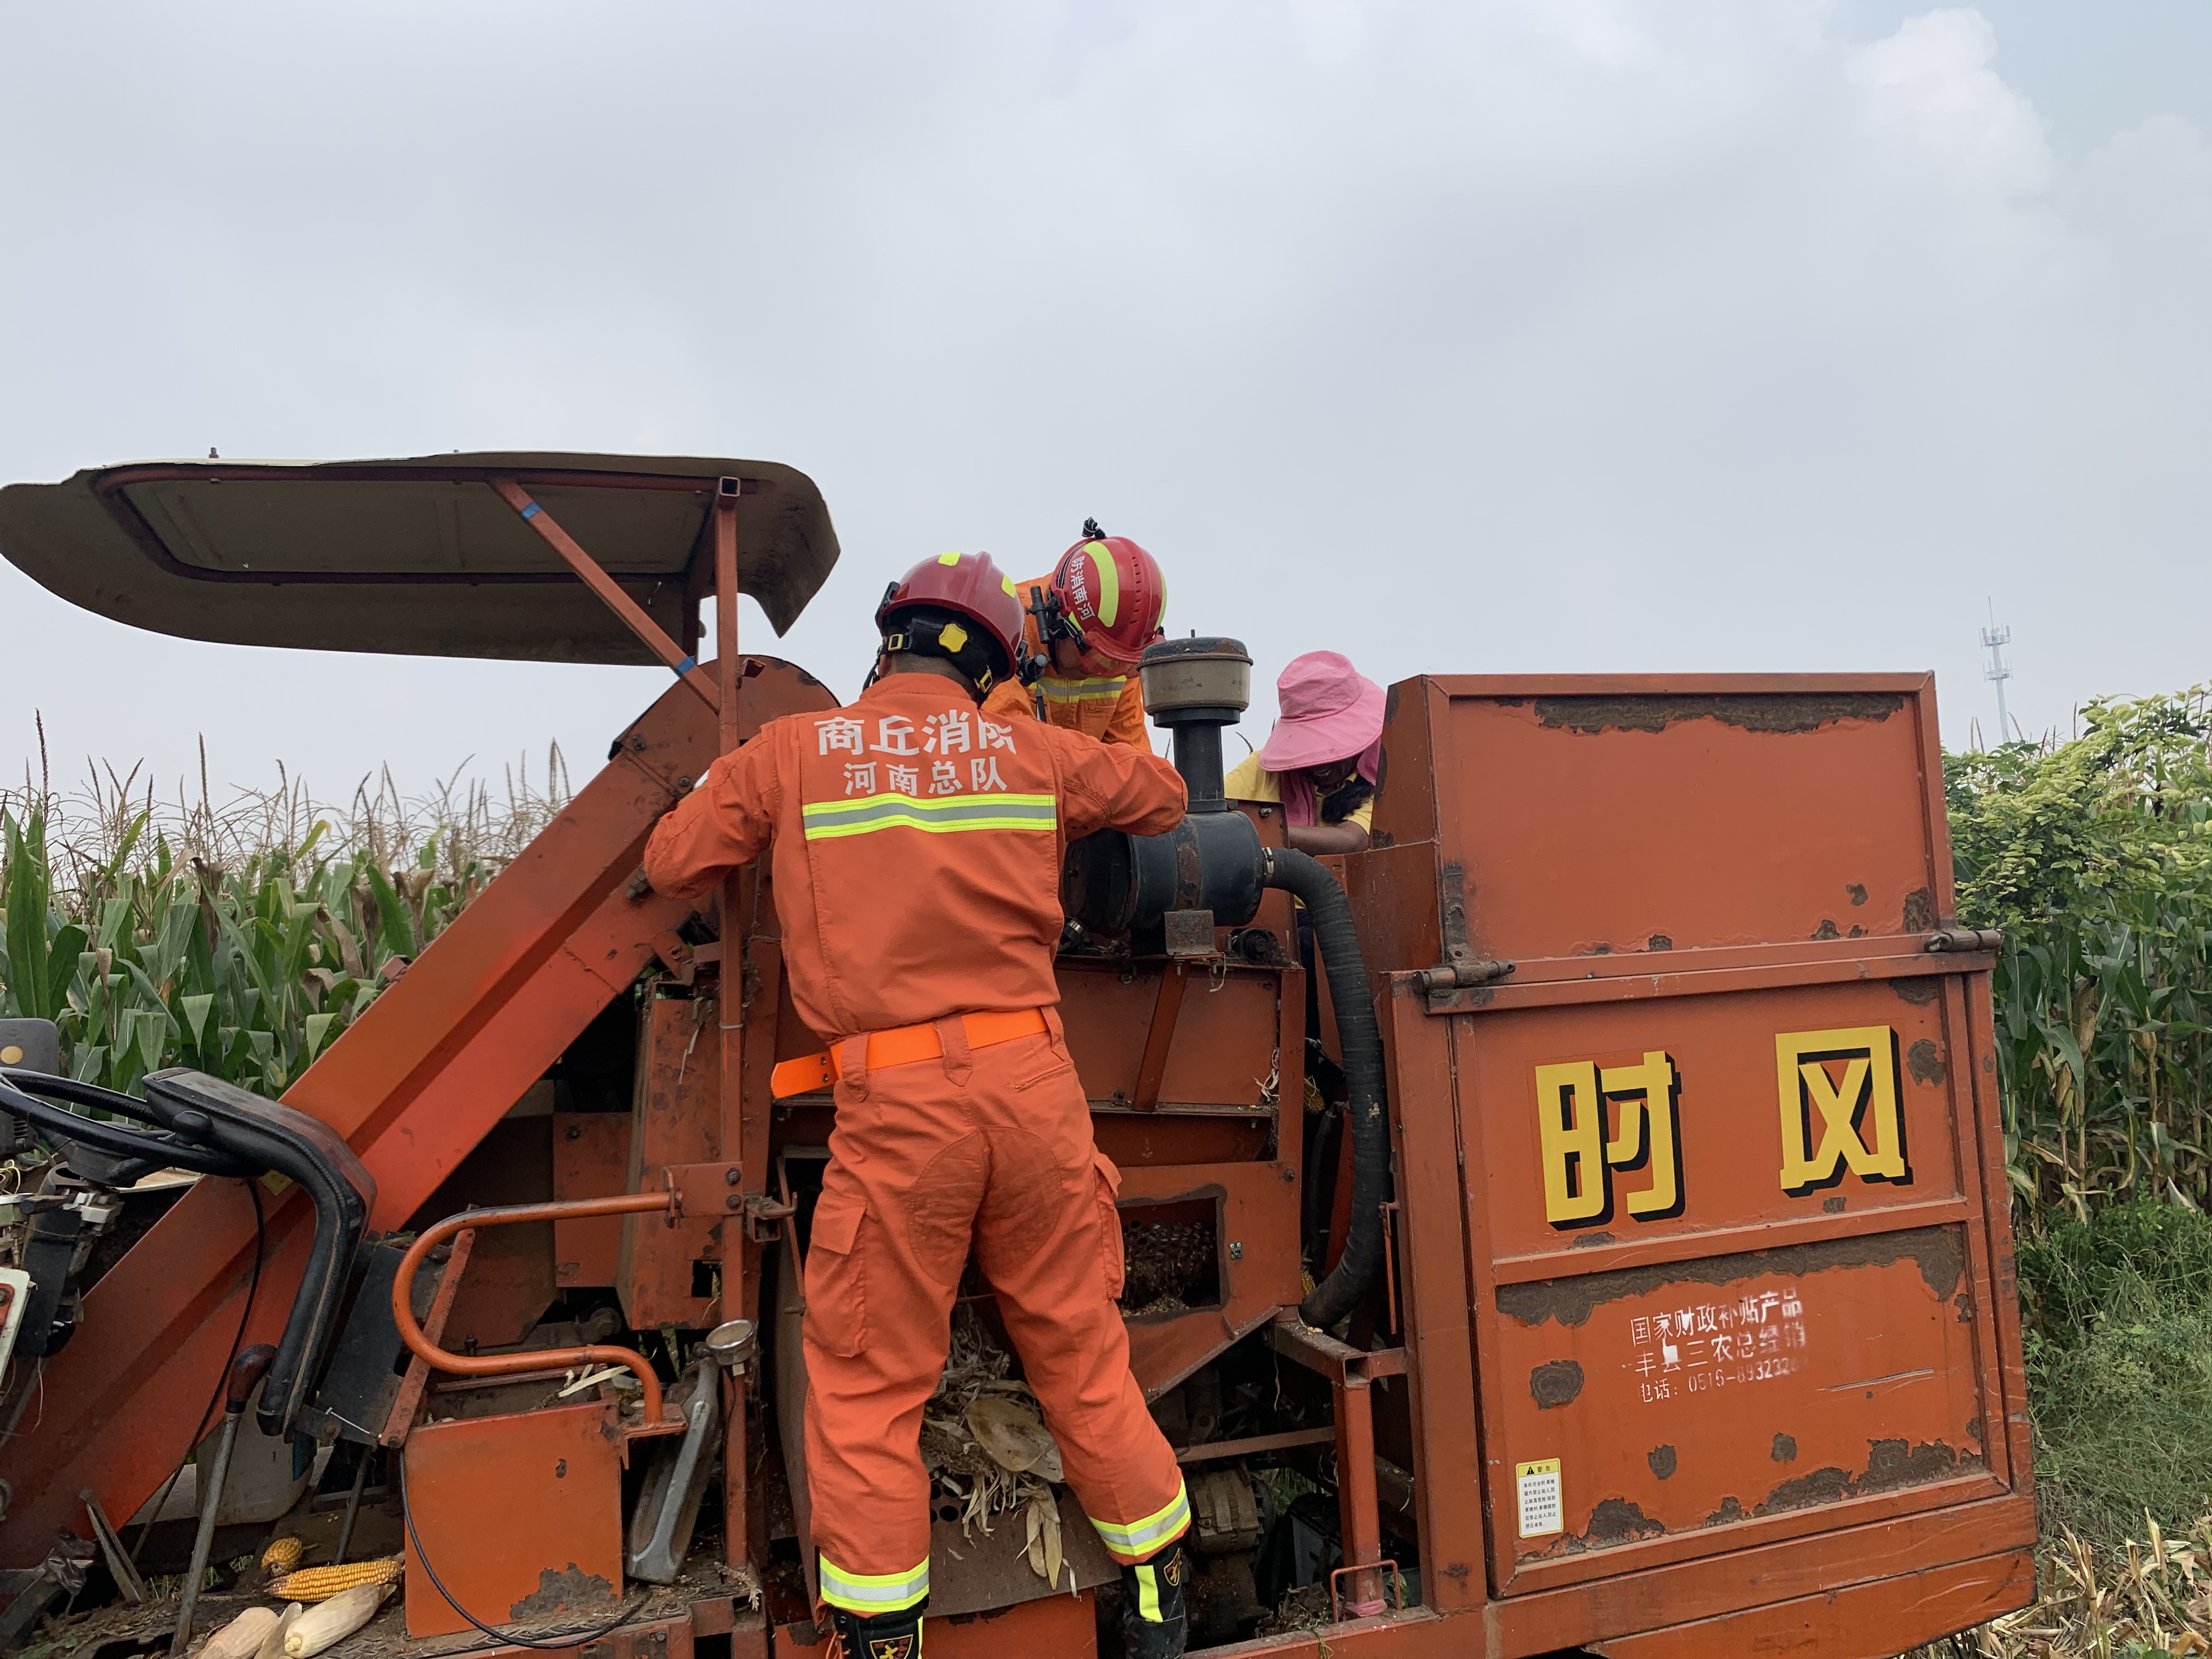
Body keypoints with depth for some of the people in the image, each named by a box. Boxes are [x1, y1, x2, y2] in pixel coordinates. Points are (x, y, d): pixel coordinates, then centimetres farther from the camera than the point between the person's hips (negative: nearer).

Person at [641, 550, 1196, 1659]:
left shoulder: (791, 754, 3)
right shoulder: (1031, 751, 9)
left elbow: (671, 866, 11)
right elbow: (1161, 795, 23)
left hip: (895, 1102, -3)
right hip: (1032, 1079, 3)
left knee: (866, 1381, 11)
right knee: (1078, 1347, 17)